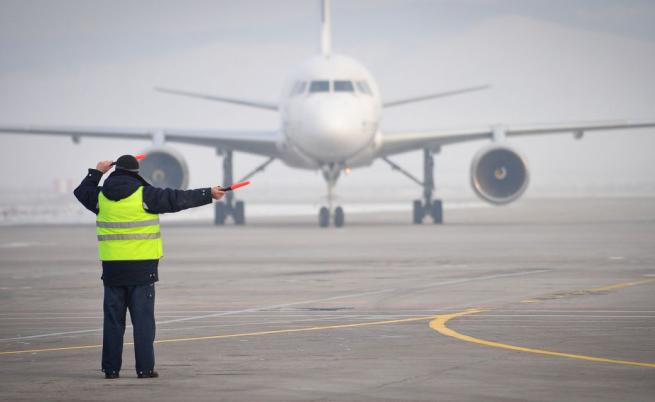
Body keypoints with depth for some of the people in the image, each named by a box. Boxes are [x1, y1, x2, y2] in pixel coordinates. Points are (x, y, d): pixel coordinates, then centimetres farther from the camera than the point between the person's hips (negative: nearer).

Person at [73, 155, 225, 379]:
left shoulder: (102, 196, 4)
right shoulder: (144, 195, -8)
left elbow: (82, 192, 25)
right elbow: (178, 199, -6)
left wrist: (97, 173, 38)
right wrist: (208, 194, 2)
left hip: (113, 268, 3)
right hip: (141, 267, -3)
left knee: (113, 319, 9)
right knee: (143, 318, 1)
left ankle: (111, 369, 9)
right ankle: (145, 368, -2)